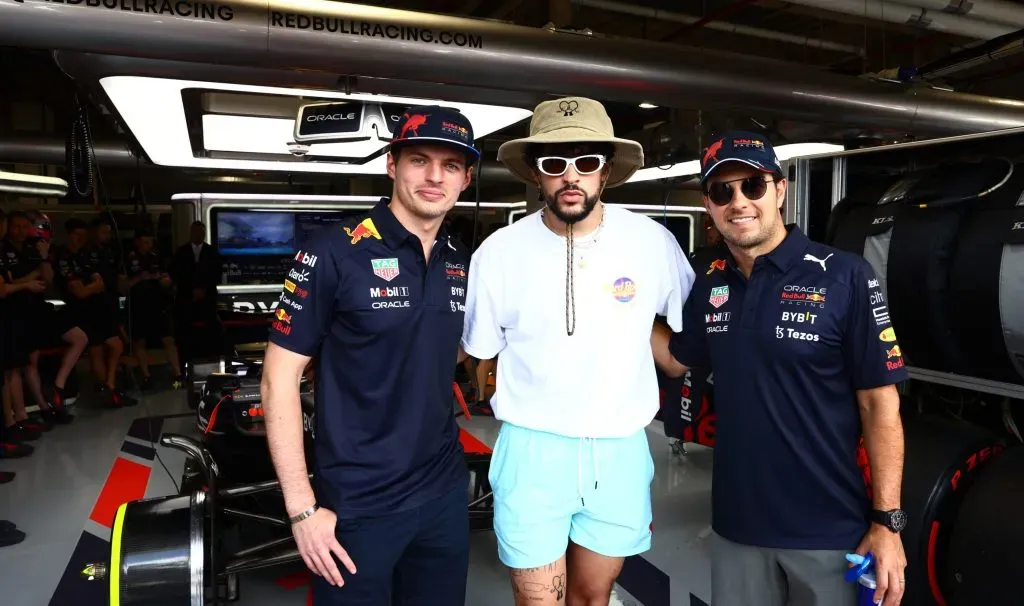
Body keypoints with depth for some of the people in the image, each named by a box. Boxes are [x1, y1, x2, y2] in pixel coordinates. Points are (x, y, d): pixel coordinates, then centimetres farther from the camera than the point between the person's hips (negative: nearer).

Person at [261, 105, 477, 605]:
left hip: (445, 492, 5)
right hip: (357, 505, -5)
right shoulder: (333, 255, -14)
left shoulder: (464, 264, 2)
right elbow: (279, 379, -12)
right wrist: (302, 507, -14)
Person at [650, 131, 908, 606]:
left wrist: (886, 522, -11)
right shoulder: (709, 284, 1)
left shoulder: (844, 277, -12)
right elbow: (676, 359, 16)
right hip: (735, 523, 4)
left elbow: (880, 404, -10)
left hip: (829, 531, -4)